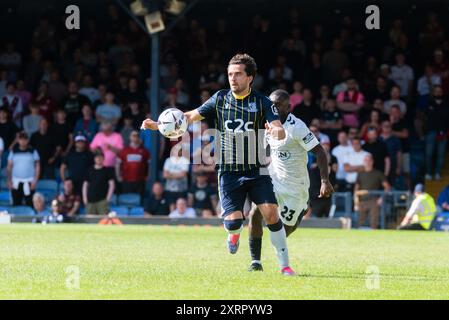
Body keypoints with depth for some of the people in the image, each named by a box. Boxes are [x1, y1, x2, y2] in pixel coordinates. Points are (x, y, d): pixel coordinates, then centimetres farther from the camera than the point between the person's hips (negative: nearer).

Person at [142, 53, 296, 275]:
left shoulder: (262, 102, -2)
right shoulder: (220, 99, 4)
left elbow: (281, 133, -12)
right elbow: (191, 116, 11)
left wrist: (276, 131, -37)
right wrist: (158, 125, 2)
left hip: (257, 170, -1)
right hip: (229, 172, 1)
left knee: (271, 214, -17)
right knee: (233, 221, -13)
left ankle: (284, 265, -3)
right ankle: (234, 232, 27)